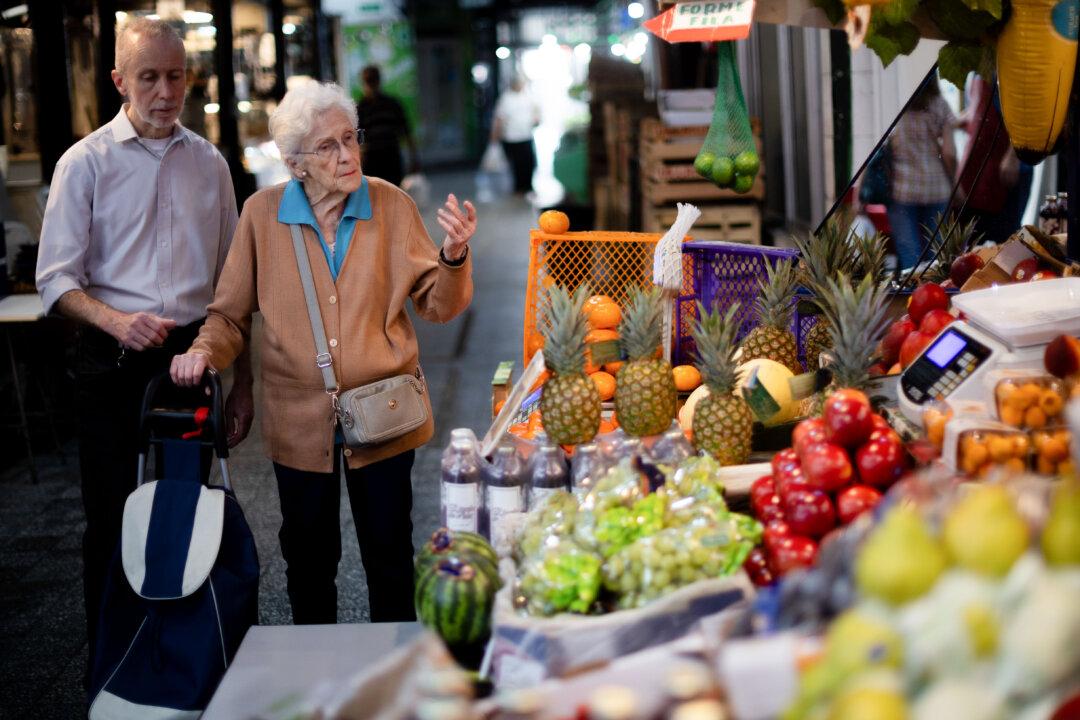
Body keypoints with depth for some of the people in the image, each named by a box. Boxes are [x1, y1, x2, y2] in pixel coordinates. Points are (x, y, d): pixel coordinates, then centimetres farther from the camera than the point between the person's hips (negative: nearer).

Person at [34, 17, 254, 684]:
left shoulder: (208, 163, 9)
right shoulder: (85, 162, -2)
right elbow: (58, 279, -5)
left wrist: (243, 380, 12)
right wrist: (116, 320, -24)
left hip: (193, 353, 3)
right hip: (115, 360, -3)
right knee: (114, 521, 2)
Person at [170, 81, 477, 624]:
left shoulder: (390, 205, -2)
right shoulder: (262, 213, -3)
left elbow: (438, 306, -1)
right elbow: (232, 314, 5)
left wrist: (454, 255, -20)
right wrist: (204, 352, -15)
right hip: (300, 419, 0)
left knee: (390, 558, 8)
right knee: (309, 560, 13)